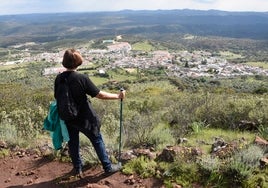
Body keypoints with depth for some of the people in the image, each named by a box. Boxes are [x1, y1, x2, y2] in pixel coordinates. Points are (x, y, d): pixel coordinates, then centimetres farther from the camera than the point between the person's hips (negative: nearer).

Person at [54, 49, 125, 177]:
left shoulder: (59, 78, -8)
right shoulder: (82, 78, -22)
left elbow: (57, 98, 3)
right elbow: (100, 95, -19)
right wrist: (118, 96, -7)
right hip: (83, 118, -4)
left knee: (73, 143, 20)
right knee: (97, 140, 12)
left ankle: (77, 168, 36)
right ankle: (108, 167, 23)